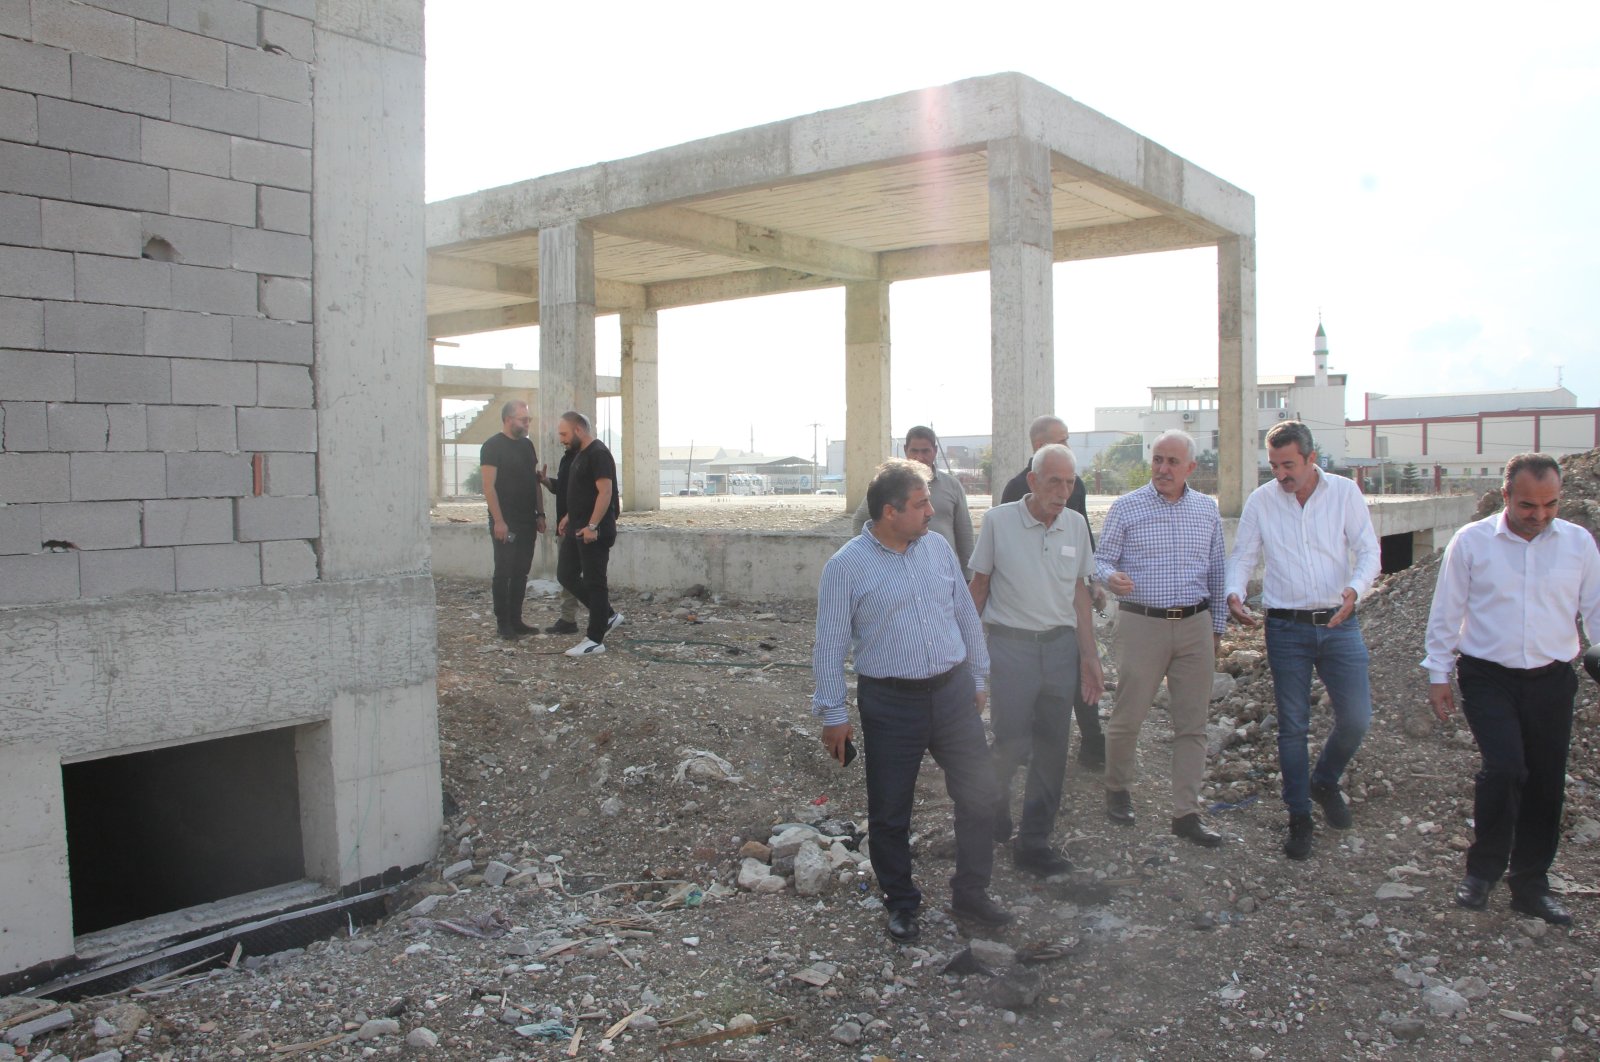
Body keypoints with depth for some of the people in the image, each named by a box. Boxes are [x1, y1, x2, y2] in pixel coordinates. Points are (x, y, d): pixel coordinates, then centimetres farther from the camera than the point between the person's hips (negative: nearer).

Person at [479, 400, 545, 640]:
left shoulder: (527, 444, 13)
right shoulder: (493, 446, -9)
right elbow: (489, 486, -14)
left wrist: (540, 514, 11)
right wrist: (498, 521, -20)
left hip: (527, 521, 7)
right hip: (505, 523, -7)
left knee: (521, 573, 9)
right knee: (504, 572, -2)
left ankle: (516, 620, 16)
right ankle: (503, 623, 4)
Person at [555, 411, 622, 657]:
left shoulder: (598, 454, -16)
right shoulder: (581, 454, 16)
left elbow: (605, 492, -23)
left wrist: (592, 526, -26)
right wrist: (570, 517, 18)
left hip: (594, 531, -10)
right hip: (577, 529, 10)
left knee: (594, 582, -4)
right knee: (566, 575, 12)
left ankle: (595, 640, 3)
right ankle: (607, 615, 22)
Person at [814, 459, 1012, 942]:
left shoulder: (937, 547, 5)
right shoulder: (846, 566, -9)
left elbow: (966, 616, 14)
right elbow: (830, 644, -7)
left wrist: (977, 678, 17)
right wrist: (833, 715, -7)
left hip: (952, 693, 4)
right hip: (891, 703, -4)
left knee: (979, 794, 8)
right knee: (890, 812, 7)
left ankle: (970, 893, 27)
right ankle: (901, 904, 28)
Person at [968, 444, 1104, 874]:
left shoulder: (1075, 524, 5)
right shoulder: (998, 521, -6)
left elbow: (1079, 592, 12)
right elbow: (978, 585, 2)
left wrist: (1089, 656, 9)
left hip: (1061, 645, 4)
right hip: (1010, 645, -4)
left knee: (1052, 749, 6)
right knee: (1012, 745, -4)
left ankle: (1034, 842, 19)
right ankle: (994, 808, 28)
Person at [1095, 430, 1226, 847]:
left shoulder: (1207, 509, 9)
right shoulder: (1126, 507, -2)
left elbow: (1217, 571, 16)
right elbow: (1101, 559, 0)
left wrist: (1217, 626, 15)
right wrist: (1111, 577, -23)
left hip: (1194, 625, 3)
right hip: (1141, 624, -3)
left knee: (1192, 723, 4)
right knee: (1127, 717, 2)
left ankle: (1186, 813, 13)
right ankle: (1117, 789, 27)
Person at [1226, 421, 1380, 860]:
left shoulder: (1345, 492, -2)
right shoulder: (1261, 500, -1)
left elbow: (1369, 550, -3)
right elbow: (1242, 555, 3)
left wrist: (1355, 588, -23)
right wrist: (1234, 592, -17)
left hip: (1338, 624, 0)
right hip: (1286, 628, 0)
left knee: (1356, 718, 0)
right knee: (1292, 726, 5)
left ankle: (1324, 782, 30)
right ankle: (1299, 818, 19)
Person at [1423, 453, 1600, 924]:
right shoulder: (1471, 542, -3)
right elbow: (1445, 614, 2)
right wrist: (1438, 675, 2)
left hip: (1552, 680, 3)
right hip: (1489, 678, -3)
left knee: (1546, 784, 7)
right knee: (1504, 768, -18)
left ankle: (1530, 884, 24)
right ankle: (1482, 869, 4)